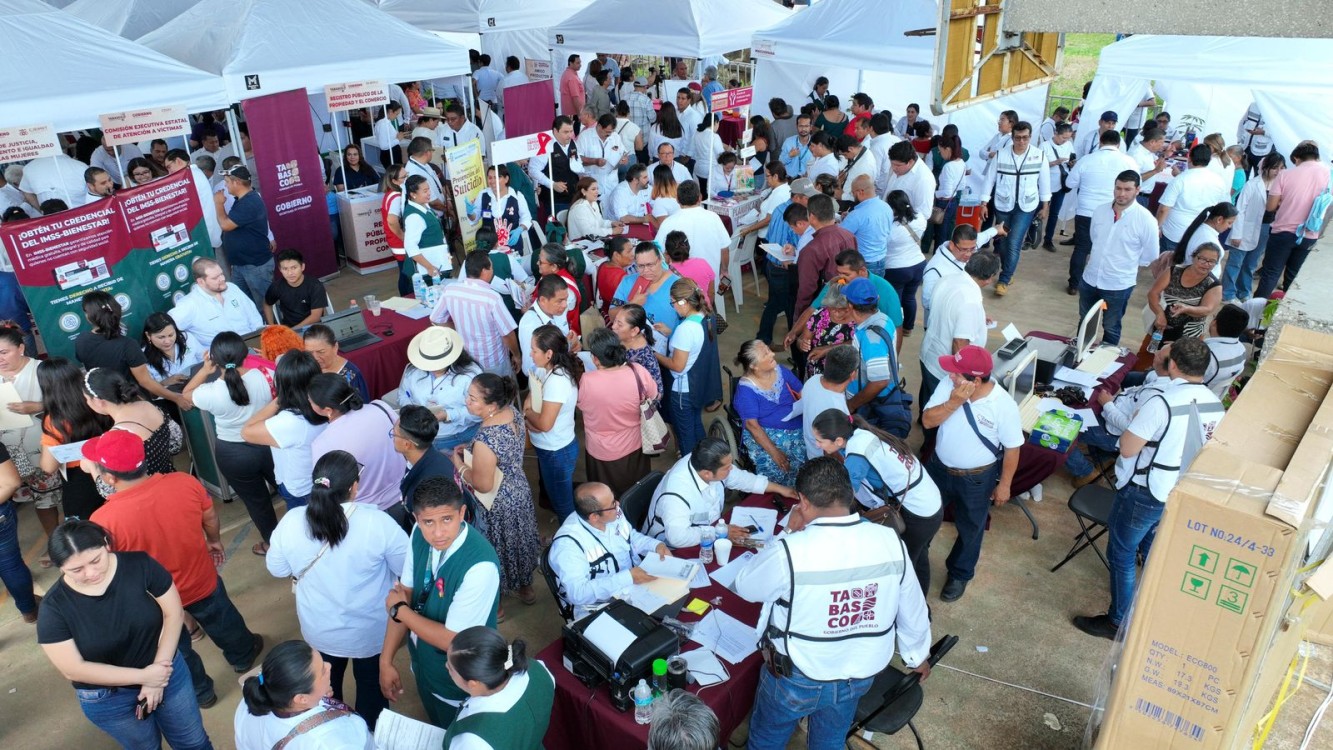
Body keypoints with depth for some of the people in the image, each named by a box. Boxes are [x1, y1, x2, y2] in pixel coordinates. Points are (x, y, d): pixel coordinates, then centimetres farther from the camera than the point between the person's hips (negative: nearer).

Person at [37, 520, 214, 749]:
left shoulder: (139, 565, -20)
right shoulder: (54, 607, -20)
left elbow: (173, 613, -13)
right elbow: (73, 669, -18)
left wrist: (159, 667, -20)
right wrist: (143, 676, -21)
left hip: (166, 673, 1)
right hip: (108, 700, -1)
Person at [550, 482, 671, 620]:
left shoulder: (614, 515, -5)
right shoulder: (567, 544, -26)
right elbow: (578, 593, -31)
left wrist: (656, 545, -6)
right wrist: (628, 577, -31)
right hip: (599, 610, -7)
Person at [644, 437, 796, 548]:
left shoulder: (710, 464, -14)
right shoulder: (677, 492, -36)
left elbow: (740, 478, 5)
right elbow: (679, 537, -41)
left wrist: (779, 488, 6)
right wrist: (721, 532, -32)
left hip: (707, 530, 7)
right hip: (674, 551, -7)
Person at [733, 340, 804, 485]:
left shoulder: (781, 371, 4)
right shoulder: (746, 389, -12)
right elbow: (752, 425, -16)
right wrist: (774, 452, -23)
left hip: (797, 428, 5)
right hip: (765, 436, -5)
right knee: (776, 469, -30)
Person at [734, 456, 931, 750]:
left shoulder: (788, 552, -32)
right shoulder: (891, 542, -18)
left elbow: (746, 588, -10)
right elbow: (913, 610, -1)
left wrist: (788, 535, -5)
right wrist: (917, 656, 18)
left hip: (797, 679, -3)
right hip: (859, 677, 4)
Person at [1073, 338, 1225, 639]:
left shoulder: (1162, 403, -27)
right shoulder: (1216, 405, -4)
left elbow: (1127, 448, -23)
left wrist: (1136, 422, -6)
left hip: (1143, 494, -7)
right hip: (1184, 495, 7)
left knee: (1122, 555, 10)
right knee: (1155, 555, 26)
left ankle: (1119, 622, 21)